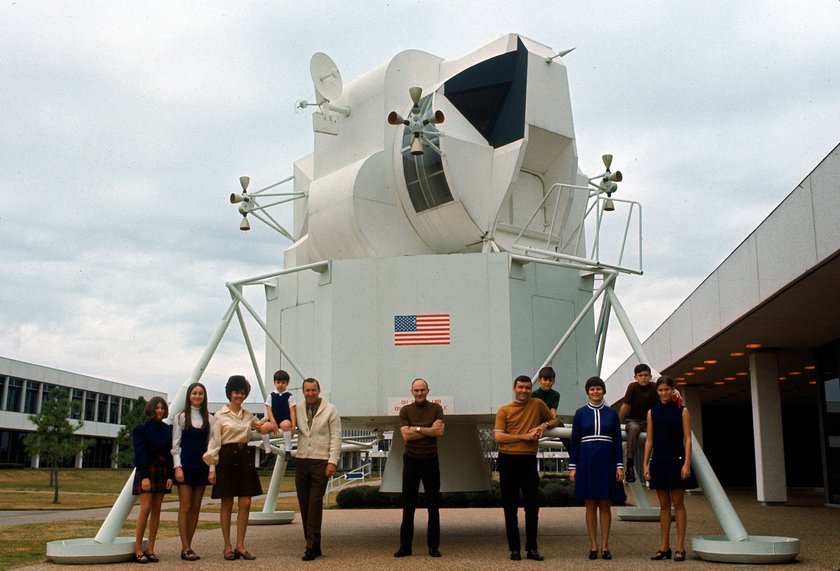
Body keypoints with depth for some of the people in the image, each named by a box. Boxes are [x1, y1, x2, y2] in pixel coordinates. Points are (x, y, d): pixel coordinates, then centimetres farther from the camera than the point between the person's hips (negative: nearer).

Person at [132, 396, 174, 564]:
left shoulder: (168, 429, 11)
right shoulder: (141, 428, -1)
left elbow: (170, 453, 9)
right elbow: (140, 453, -7)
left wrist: (170, 476, -1)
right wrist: (144, 476, -16)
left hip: (162, 472, 4)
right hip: (146, 471, -4)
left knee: (156, 510, 3)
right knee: (146, 508, -12)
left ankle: (150, 549, 6)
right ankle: (138, 549, -7)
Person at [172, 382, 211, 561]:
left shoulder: (208, 418, 7)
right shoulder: (181, 417, 0)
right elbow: (175, 444, -2)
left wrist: (211, 468, 0)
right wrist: (177, 467, -11)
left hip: (202, 465, 3)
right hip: (186, 464, -3)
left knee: (196, 507, 5)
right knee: (185, 506, -4)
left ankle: (188, 546, 12)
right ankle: (185, 548, -1)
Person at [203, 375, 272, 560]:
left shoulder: (249, 415, 12)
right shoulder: (220, 416, -2)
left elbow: (263, 427, 27)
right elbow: (214, 442, -4)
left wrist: (266, 426, 3)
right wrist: (212, 468, -9)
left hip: (245, 458, 5)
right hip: (227, 458, -5)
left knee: (245, 503, 0)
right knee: (227, 504, 1)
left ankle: (240, 545, 7)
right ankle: (227, 547, 9)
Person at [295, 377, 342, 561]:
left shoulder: (330, 410, 3)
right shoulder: (297, 409, 10)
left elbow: (336, 437, 0)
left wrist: (333, 461, -8)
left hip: (321, 462, -4)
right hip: (301, 461, 4)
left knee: (315, 504, -7)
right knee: (304, 505, 5)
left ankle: (312, 546, -3)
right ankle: (312, 544, 12)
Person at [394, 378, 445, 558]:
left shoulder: (436, 408, 3)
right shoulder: (405, 410, 4)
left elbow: (440, 431, -12)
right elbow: (406, 435, -8)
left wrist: (417, 429, -12)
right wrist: (429, 430, -10)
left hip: (430, 460, 0)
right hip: (411, 460, 1)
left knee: (433, 506, 4)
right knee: (408, 506, 5)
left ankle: (433, 546, 12)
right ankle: (405, 546, 12)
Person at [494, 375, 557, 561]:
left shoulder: (538, 404, 7)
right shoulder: (504, 411, 2)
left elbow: (554, 420, 22)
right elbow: (499, 436, -8)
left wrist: (543, 425, 0)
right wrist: (524, 436, -12)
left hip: (528, 460, 1)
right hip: (508, 460, -1)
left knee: (532, 504, -1)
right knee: (510, 507, 4)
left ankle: (532, 548, 9)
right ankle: (514, 548, 11)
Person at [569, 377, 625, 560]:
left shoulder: (611, 413, 6)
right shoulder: (580, 413, 4)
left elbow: (617, 441, 6)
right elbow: (574, 441, 4)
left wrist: (619, 466, -2)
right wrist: (572, 467, -1)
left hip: (606, 461, 0)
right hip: (586, 461, 0)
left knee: (605, 505, 4)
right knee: (590, 505, 3)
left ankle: (605, 546, 9)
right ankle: (593, 546, 9)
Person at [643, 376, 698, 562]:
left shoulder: (682, 411, 0)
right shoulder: (652, 412, 9)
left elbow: (687, 439, -4)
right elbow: (649, 440, 8)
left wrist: (687, 464, -13)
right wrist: (645, 464, 2)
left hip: (676, 461, -3)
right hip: (658, 461, 3)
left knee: (678, 504, 0)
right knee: (664, 505, 7)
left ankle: (680, 547, 4)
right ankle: (664, 547, 11)